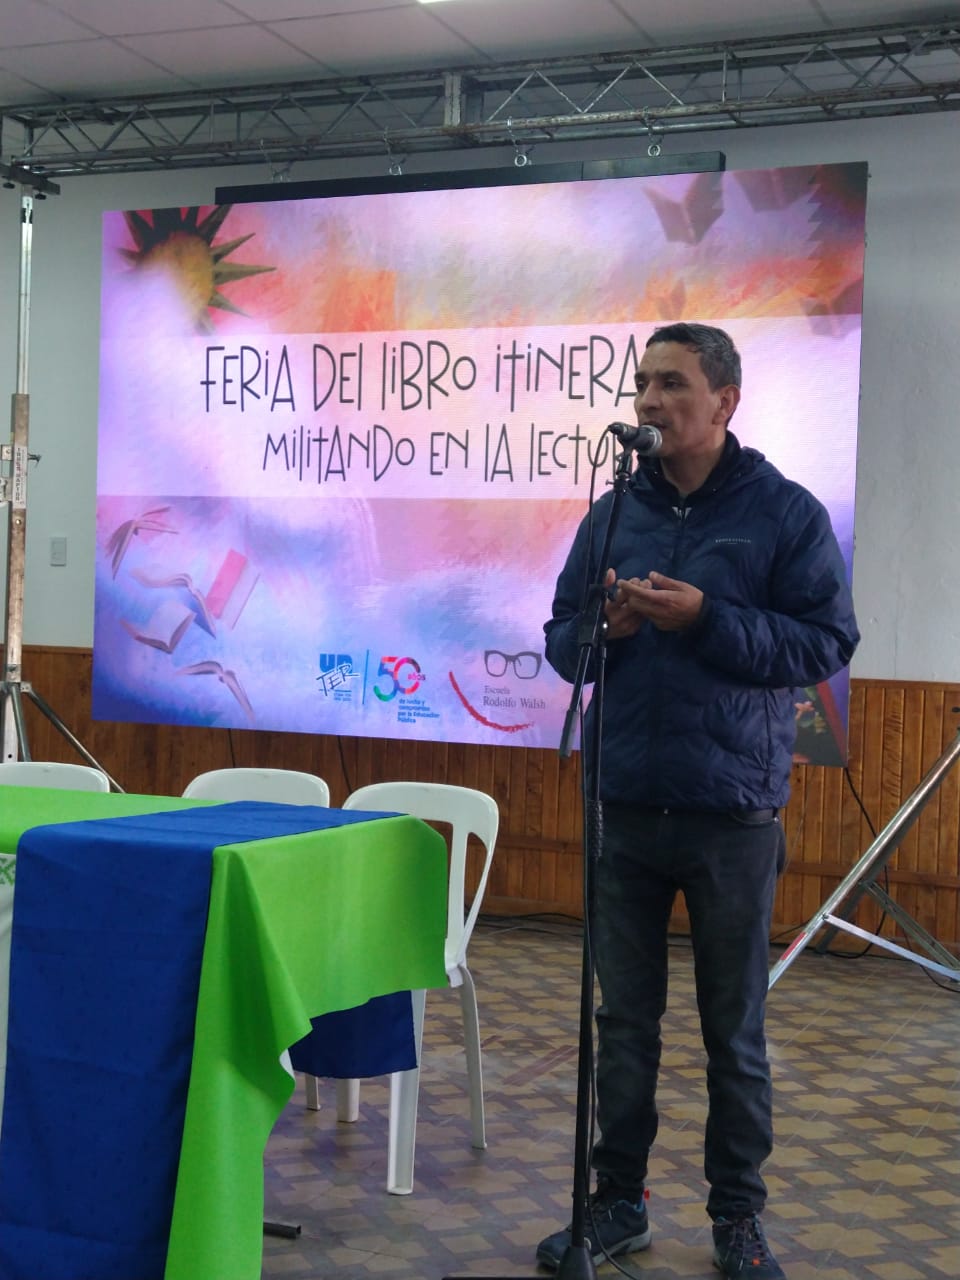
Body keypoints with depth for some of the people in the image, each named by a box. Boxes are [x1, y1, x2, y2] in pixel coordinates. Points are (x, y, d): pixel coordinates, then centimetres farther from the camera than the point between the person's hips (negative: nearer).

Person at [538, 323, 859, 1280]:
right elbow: (560, 640, 12)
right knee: (624, 1019, 12)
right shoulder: (612, 515, 8)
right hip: (623, 806, 4)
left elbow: (827, 641, -9)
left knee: (735, 1030, 8)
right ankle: (617, 1203, 25)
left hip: (732, 813, -3)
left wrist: (704, 618, -19)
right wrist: (602, 628, -10)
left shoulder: (785, 512, -4)